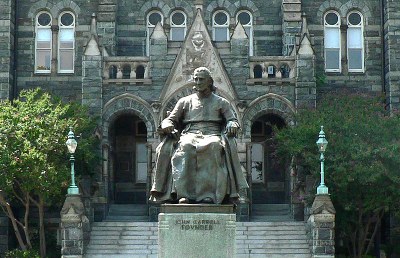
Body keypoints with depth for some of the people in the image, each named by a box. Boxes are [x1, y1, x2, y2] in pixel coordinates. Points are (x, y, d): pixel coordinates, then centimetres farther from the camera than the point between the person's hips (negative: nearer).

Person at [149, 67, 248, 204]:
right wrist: (167, 126, -6)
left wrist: (232, 126, -11)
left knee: (213, 147, -40)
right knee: (185, 147, -37)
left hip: (213, 135, -1)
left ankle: (208, 195, -47)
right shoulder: (185, 101, 24)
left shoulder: (221, 102, 22)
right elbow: (170, 119, 19)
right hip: (190, 135, 1)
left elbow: (233, 120, 14)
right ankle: (184, 194, -46)